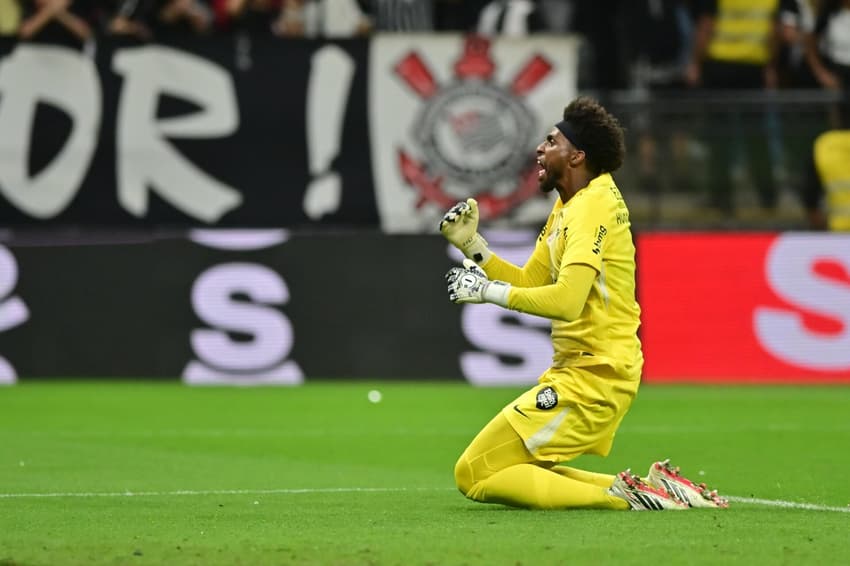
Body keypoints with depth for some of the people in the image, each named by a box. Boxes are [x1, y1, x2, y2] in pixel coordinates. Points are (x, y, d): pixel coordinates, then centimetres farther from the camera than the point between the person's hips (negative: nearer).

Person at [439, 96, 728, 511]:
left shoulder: (593, 205, -17)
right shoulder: (567, 205, 15)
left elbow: (565, 300, -29)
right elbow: (530, 283, 18)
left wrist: (487, 291, -22)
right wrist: (471, 244, 8)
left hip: (592, 379, -10)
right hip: (575, 369, 10)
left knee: (475, 476, -11)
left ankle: (619, 495, -15)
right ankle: (650, 488, 8)